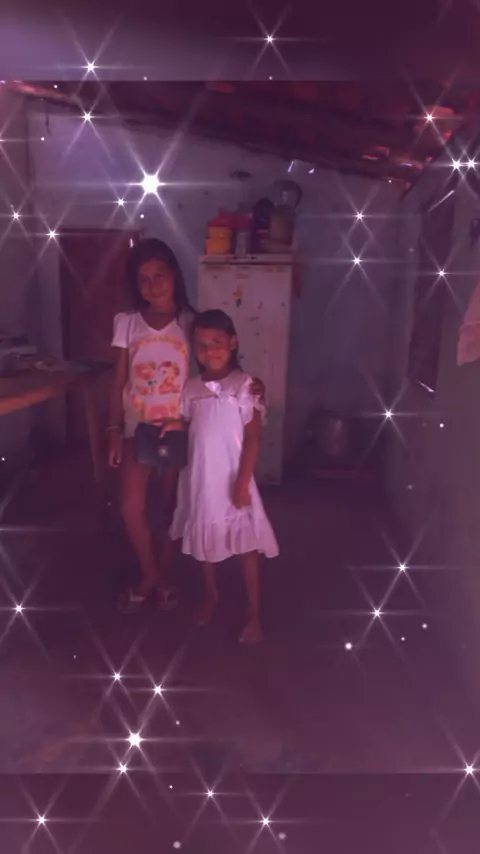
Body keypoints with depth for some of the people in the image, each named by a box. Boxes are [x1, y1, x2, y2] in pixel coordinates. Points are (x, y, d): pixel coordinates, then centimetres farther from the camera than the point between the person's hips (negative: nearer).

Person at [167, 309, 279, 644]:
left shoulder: (245, 385, -10)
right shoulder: (191, 388, 3)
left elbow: (253, 437, -12)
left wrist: (243, 481, -16)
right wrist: (176, 427, -6)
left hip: (233, 479, -5)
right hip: (201, 478, 5)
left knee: (247, 544, 5)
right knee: (205, 540, 19)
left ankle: (254, 614, 20)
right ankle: (211, 596, 43)